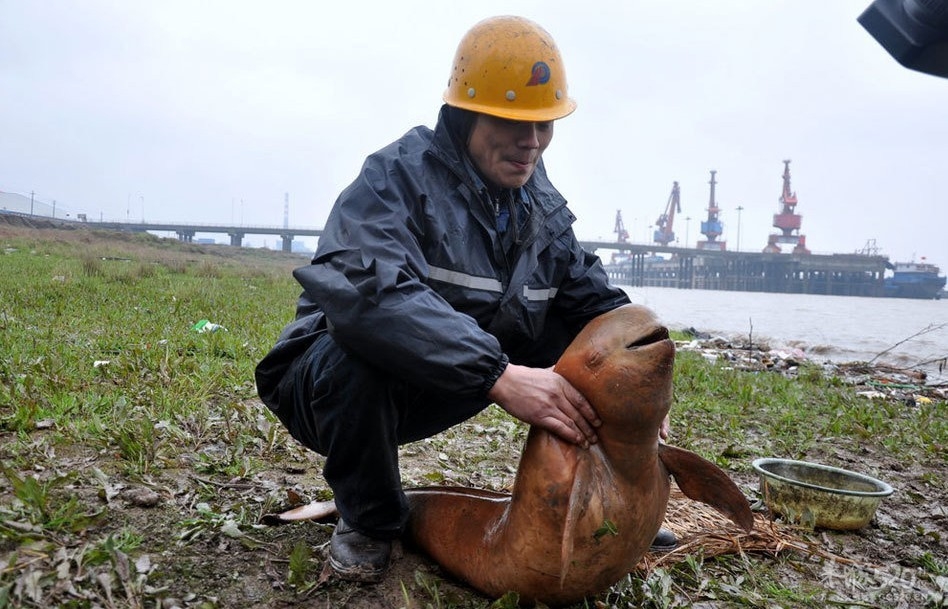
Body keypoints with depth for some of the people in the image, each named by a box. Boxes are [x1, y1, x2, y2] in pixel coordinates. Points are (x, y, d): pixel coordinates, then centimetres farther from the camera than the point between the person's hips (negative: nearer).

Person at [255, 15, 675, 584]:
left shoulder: (544, 208, 2)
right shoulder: (399, 176, -21)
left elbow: (597, 298, 0)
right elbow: (363, 289, -40)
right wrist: (498, 375, -45)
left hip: (441, 393, 5)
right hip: (337, 372, -5)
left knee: (586, 335, -7)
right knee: (356, 351, -39)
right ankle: (368, 521, -9)